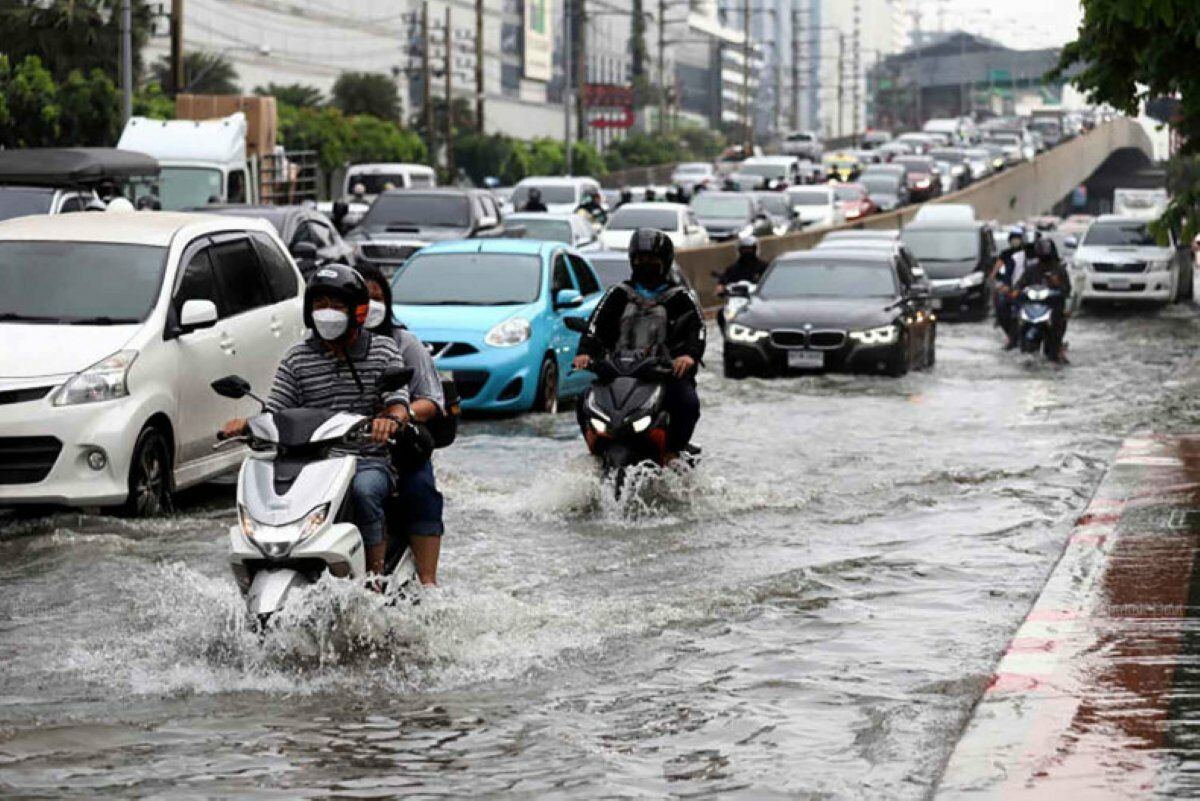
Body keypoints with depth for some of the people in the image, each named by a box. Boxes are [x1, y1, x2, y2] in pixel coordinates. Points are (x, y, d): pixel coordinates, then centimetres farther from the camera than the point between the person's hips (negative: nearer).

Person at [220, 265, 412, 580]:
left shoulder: (383, 350, 7)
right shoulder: (296, 359, 11)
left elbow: (399, 402, -4)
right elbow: (276, 410, 6)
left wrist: (391, 418, -29)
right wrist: (247, 424, -17)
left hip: (367, 460, -2)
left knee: (363, 491, -36)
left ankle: (376, 576, -27)